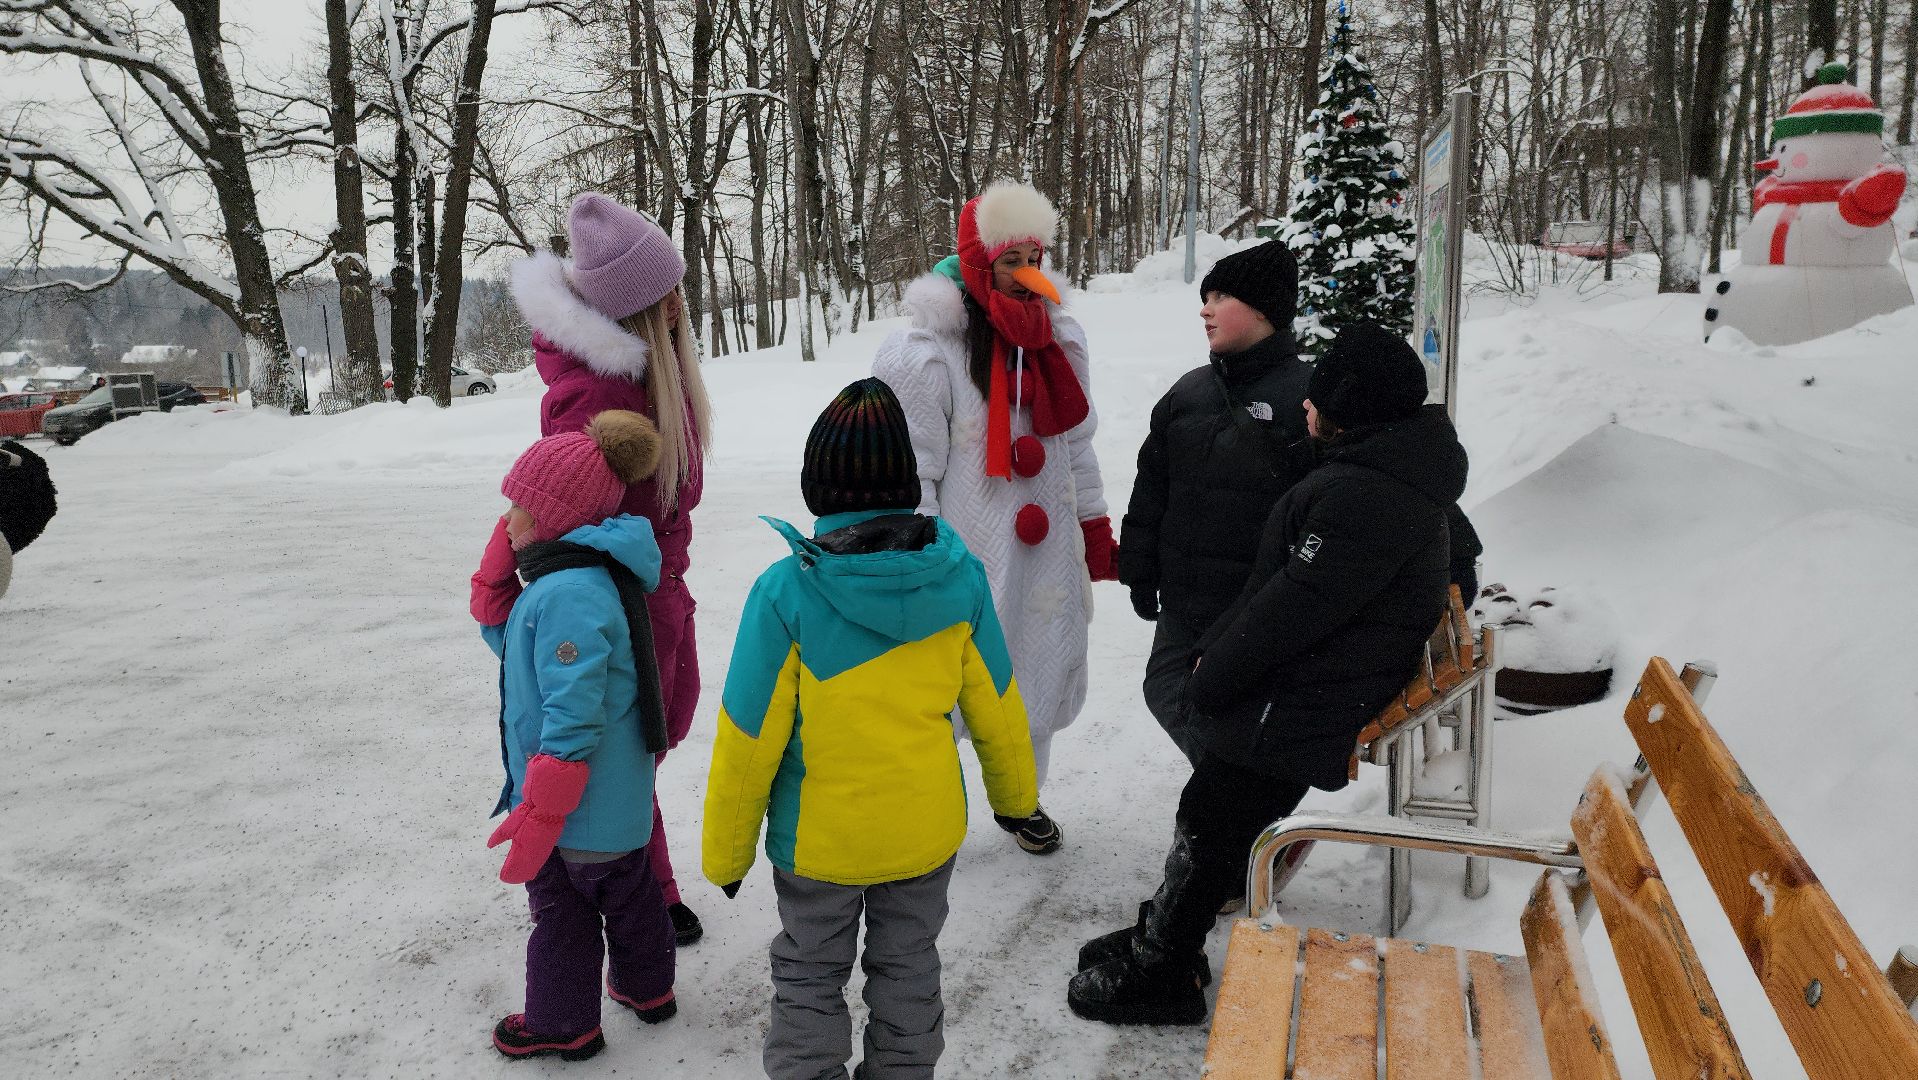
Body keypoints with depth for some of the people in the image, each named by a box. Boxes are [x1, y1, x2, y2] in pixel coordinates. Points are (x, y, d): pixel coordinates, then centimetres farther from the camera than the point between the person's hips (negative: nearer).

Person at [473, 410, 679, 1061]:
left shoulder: (568, 592, -28)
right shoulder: (581, 575, 5)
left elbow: (571, 719, -31)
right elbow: (510, 641, 17)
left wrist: (538, 815, -25)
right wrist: (496, 574, 2)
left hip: (577, 811, -9)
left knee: (560, 911, 11)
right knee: (628, 889, 25)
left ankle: (562, 1023, 30)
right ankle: (647, 987, 44)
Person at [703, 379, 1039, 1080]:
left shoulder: (785, 592, -23)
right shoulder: (959, 575, -14)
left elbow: (747, 741, -16)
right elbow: (995, 707, -2)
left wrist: (726, 852, -1)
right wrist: (1014, 792, 16)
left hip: (819, 837, -2)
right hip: (927, 830, 3)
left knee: (809, 979, 19)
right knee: (907, 968, 23)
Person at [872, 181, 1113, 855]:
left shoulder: (1058, 338, 6)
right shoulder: (928, 352, -14)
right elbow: (912, 471, -13)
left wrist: (1096, 532, 17)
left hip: (1047, 555, 6)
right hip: (967, 561, -6)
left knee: (1040, 672, 17)